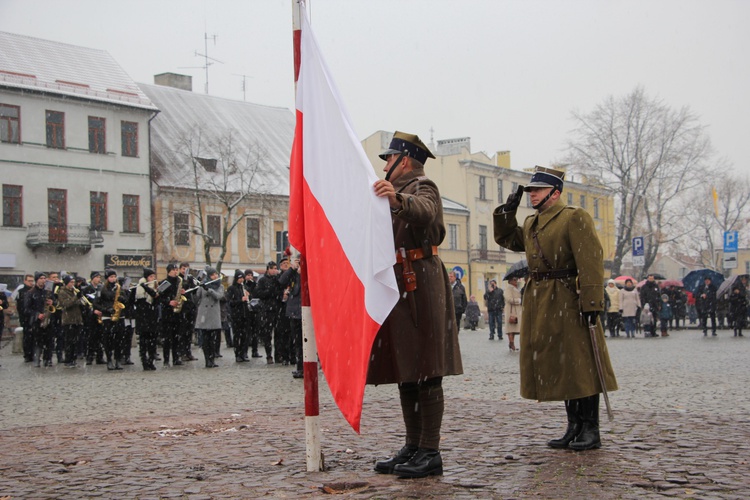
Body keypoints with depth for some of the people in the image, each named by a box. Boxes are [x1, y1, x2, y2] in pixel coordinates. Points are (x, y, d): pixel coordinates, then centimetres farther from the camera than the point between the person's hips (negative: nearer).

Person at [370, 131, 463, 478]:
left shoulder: (422, 188, -6)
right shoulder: (400, 194, 24)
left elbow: (424, 211, -32)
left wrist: (398, 198, -50)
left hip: (419, 286, -10)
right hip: (398, 289, 10)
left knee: (425, 373, -8)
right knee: (405, 372, 10)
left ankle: (430, 454, -5)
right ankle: (413, 448, 16)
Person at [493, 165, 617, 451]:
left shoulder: (574, 218, -8)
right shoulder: (531, 223, 16)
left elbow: (591, 262, -15)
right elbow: (506, 239, 30)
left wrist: (591, 302, -22)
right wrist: (508, 211, 14)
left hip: (567, 302, -8)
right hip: (539, 304, 8)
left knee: (579, 365, -3)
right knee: (559, 368, 11)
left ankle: (591, 431, 3)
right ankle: (575, 427, 19)